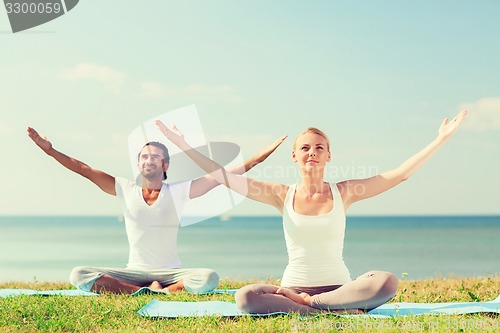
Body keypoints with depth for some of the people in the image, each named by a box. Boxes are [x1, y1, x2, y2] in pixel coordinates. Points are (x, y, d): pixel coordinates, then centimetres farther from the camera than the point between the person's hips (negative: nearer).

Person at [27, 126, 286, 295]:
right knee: (79, 275, -22)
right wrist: (51, 151, -6)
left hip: (170, 273, -1)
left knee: (209, 278, -32)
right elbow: (84, 170, 2)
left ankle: (154, 292, -14)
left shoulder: (179, 191, 0)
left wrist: (262, 155, -10)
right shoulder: (125, 190, 5)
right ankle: (151, 292, -22)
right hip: (134, 272, 2)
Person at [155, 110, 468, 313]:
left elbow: (400, 174, 1)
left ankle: (303, 304, -18)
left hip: (340, 286, 1)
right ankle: (336, 310, -26)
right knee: (246, 297, -31)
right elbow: (224, 176, 0)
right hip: (293, 287, 0)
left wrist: (441, 140, -2)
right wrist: (183, 145, -4)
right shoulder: (283, 195, 3)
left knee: (387, 282, -31)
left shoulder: (343, 192, 3)